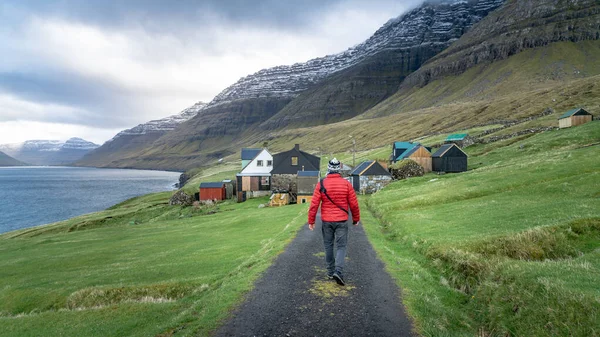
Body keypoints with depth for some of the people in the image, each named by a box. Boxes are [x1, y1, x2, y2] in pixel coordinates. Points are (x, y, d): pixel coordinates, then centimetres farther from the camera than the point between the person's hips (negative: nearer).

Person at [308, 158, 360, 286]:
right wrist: (356, 218, 14)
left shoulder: (321, 184, -5)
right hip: (342, 221, -1)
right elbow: (354, 204, -1)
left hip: (326, 221, 1)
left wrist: (311, 221, 2)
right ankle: (338, 272, -12)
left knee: (328, 246, 15)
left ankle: (330, 272, 23)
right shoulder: (346, 184, -5)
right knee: (341, 247, 5)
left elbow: (314, 204, -7)